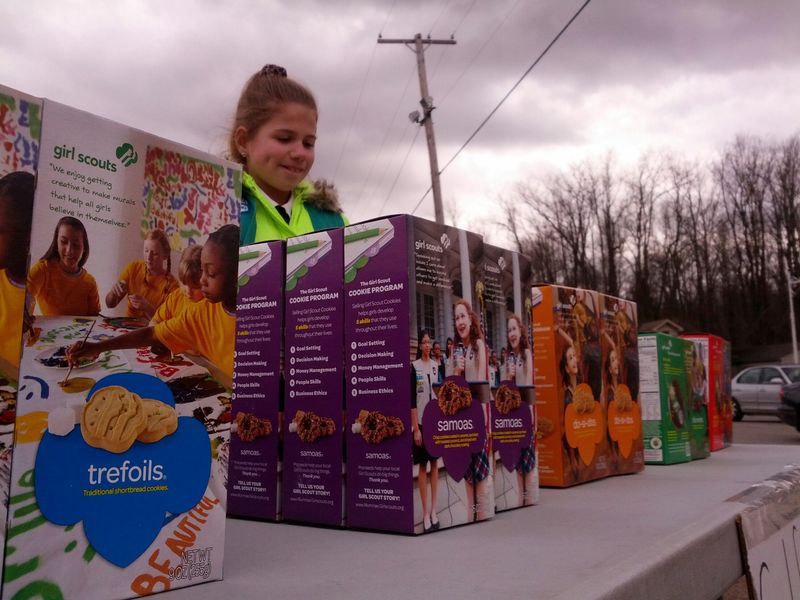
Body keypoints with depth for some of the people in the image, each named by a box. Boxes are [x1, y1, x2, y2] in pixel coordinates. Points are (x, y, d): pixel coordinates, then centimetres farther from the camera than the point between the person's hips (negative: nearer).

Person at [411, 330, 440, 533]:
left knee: (435, 462, 8)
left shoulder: (437, 366, 8)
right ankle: (425, 512, 6)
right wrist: (416, 428, -11)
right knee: (422, 465, 1)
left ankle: (433, 510, 16)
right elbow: (412, 399, -8)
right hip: (420, 421, -4)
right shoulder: (414, 367, -6)